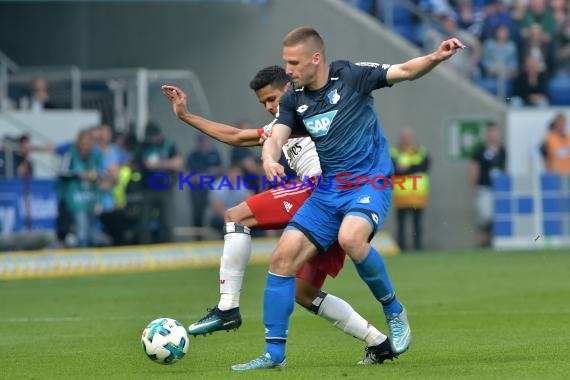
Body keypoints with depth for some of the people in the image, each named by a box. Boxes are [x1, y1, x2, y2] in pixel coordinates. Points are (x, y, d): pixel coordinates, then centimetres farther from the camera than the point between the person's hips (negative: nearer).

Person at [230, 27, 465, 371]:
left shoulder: (351, 76, -7)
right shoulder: (294, 100, 7)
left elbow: (404, 71, -11)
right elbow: (276, 137, -3)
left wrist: (435, 58, -31)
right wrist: (269, 159, -27)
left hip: (369, 183, -6)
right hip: (328, 191, 6)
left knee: (350, 237, -34)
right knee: (283, 257, -6)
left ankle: (394, 311, -10)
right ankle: (274, 353, 2)